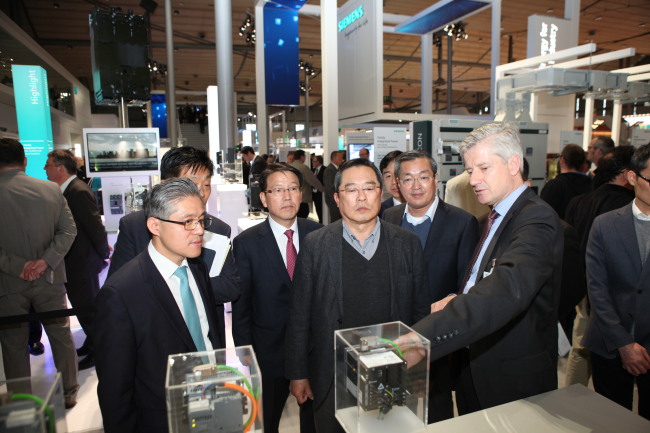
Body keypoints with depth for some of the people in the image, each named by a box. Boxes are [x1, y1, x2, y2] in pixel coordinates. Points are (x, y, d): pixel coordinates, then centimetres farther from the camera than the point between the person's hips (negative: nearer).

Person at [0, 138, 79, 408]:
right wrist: (46, 261, -10)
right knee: (61, 336, 15)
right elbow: (68, 229, -5)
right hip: (49, 279, 2)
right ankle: (68, 393, 28)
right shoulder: (51, 189, -4)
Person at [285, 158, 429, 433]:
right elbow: (299, 316, -3)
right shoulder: (315, 245, -7)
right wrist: (298, 374, 0)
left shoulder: (407, 244, -3)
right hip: (332, 379, -1)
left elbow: (420, 310, 3)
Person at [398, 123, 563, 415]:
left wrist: (426, 337, -48)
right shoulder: (495, 217, 8)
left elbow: (508, 290, -39)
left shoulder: (537, 219, -22)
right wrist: (458, 300, -6)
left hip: (514, 379, -8)